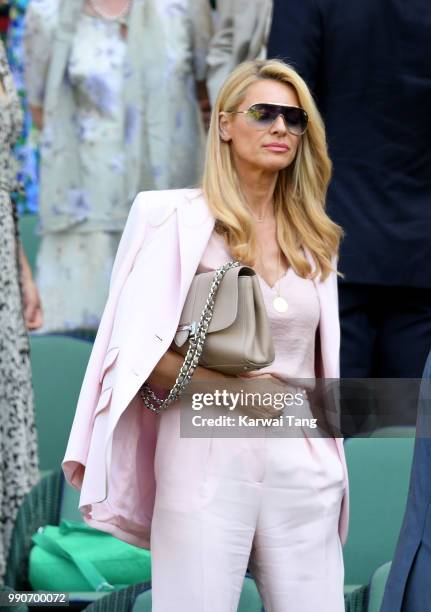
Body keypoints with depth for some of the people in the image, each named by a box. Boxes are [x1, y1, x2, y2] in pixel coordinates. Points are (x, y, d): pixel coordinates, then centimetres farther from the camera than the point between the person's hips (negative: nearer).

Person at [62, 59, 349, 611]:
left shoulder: (312, 238, 15)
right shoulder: (181, 220, 0)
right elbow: (137, 353, -6)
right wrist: (236, 387, -14)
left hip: (301, 467, 5)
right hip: (208, 465, -4)